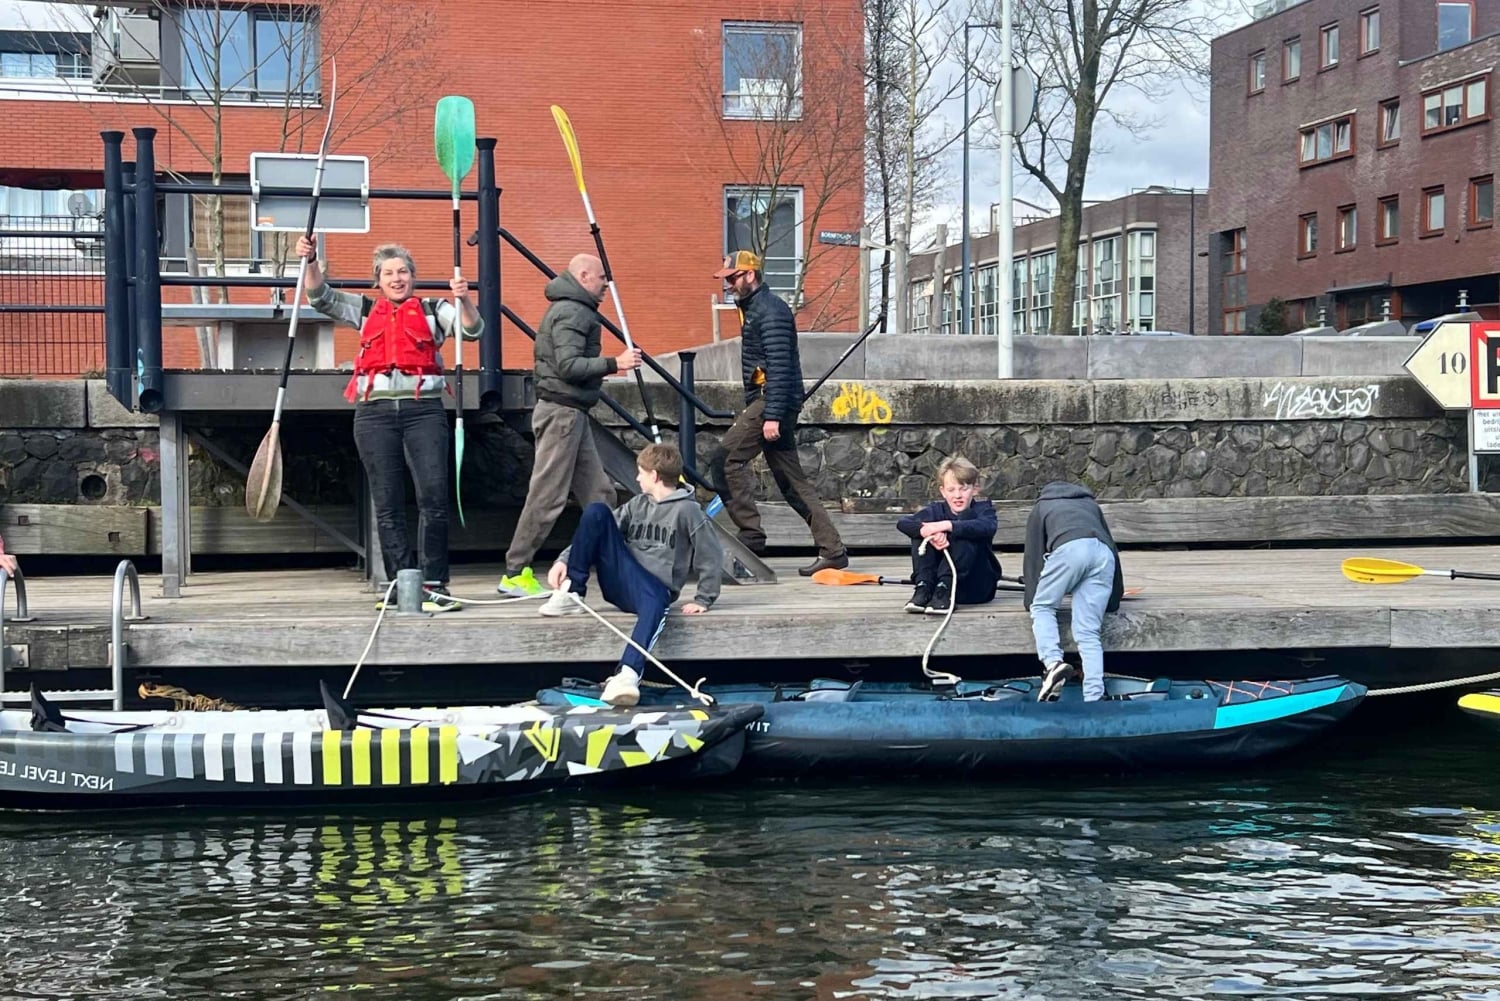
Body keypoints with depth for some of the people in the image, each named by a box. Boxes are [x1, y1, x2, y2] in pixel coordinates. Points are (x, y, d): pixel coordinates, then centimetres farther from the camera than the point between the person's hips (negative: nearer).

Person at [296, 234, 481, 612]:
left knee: (434, 497, -13)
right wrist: (311, 261, -3)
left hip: (423, 410, -2)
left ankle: (433, 585, -8)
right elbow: (321, 298, 12)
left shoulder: (432, 310, 14)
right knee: (387, 505, 1)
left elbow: (472, 330, 1)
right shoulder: (365, 310, 20)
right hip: (375, 413, 2)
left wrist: (464, 298, -16)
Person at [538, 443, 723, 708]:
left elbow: (711, 556, -3)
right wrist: (565, 559, 2)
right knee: (596, 512, -11)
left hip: (655, 587, -5)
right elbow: (597, 534, 15)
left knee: (655, 603, -44)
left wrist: (703, 600, -5)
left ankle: (627, 676, -63)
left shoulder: (687, 510, -2)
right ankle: (571, 593, -11)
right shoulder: (637, 505, 17)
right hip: (620, 580, 5)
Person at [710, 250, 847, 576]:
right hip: (763, 401, 11)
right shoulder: (753, 308, 20)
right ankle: (832, 551, 9)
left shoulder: (770, 310, -11)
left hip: (775, 400, -11)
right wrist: (750, 412, 24)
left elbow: (779, 366, -20)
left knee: (726, 459, -13)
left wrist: (771, 415, -24)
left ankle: (751, 536, -10)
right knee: (792, 481, 8)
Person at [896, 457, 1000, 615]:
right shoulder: (937, 510, 5)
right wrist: (928, 532, -36)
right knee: (921, 528, -13)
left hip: (977, 586, -3)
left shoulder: (983, 509, -1)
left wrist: (947, 525, -39)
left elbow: (987, 527, -28)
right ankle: (924, 587, -23)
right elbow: (902, 523, -15)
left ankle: (944, 590, -32)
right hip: (937, 579, 3)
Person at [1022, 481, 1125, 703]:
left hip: (1070, 548, -3)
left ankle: (1052, 662, -15)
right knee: (1088, 633, 2)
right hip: (1104, 554, 3)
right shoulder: (1091, 504, 43)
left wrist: (1031, 598, 32)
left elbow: (1033, 554, 27)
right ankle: (1094, 698, -12)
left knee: (1042, 607, 12)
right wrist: (1114, 600, 45)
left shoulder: (1041, 507, 34)